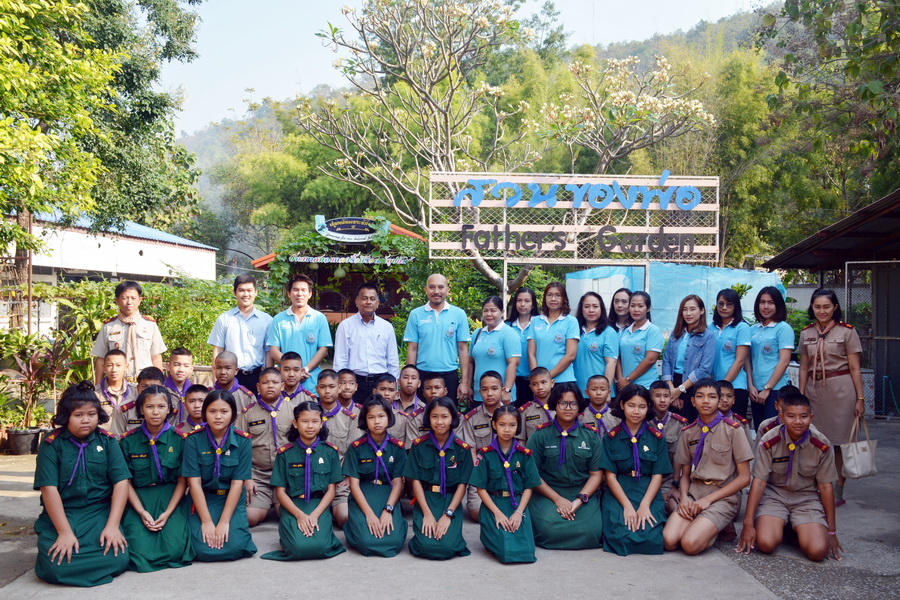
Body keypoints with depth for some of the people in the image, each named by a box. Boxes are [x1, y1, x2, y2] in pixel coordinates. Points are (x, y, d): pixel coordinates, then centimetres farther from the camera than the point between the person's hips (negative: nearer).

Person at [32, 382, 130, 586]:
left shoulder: (107, 441, 1)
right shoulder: (51, 443, -4)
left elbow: (121, 482, -4)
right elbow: (49, 489, -11)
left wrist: (112, 525, -15)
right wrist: (65, 532, -19)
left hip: (101, 513, 1)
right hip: (62, 515, 0)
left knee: (118, 559, -25)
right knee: (56, 567, -25)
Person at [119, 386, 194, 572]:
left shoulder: (180, 439, -2)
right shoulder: (128, 441, 0)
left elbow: (182, 481, 0)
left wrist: (167, 513, -11)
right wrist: (142, 512, -11)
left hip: (170, 499, 0)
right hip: (138, 500, 0)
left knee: (174, 550, -23)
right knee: (140, 553, -22)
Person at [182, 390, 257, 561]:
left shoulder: (243, 440, -8)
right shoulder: (193, 439, -9)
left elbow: (237, 483, -9)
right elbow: (194, 482, -11)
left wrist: (224, 522, -16)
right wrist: (207, 521, -16)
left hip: (232, 500, 0)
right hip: (202, 500, 0)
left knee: (234, 546, -23)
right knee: (203, 550, -21)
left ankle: (240, 528, 10)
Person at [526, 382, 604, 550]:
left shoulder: (590, 435, 8)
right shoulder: (541, 434, 2)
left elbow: (596, 474, 5)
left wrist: (579, 500, -11)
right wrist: (557, 499, -12)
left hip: (583, 494, 2)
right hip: (547, 494, -2)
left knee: (591, 532, -24)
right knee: (548, 528, -30)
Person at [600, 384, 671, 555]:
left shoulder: (657, 437, 7)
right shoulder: (611, 437, 5)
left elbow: (658, 475, 2)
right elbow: (610, 475, -1)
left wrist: (644, 505, -14)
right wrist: (627, 505, -15)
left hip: (649, 493, 1)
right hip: (618, 493, 0)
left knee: (650, 537, -26)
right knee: (620, 535, -27)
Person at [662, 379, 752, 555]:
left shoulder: (733, 430, -3)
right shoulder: (688, 432, 10)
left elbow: (744, 477, -4)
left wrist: (709, 499, -11)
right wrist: (684, 497, -7)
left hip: (723, 497, -4)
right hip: (693, 494, 4)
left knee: (690, 544, -27)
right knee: (668, 541, -22)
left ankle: (722, 527, 2)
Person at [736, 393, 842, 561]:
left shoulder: (821, 446, -10)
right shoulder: (769, 441, -14)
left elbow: (826, 486, -1)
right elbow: (758, 482, -11)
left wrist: (831, 531, 3)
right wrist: (748, 524, -12)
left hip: (807, 498, 1)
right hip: (774, 494, -1)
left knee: (817, 551, -23)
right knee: (765, 543, -25)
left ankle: (798, 530, 10)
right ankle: (779, 525, 9)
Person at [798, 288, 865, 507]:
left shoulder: (847, 331, -1)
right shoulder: (806, 333, 10)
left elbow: (854, 368, -3)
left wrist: (860, 398, -6)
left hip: (840, 390, -3)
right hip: (815, 390, 3)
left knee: (840, 442, 0)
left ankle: (838, 492, 9)